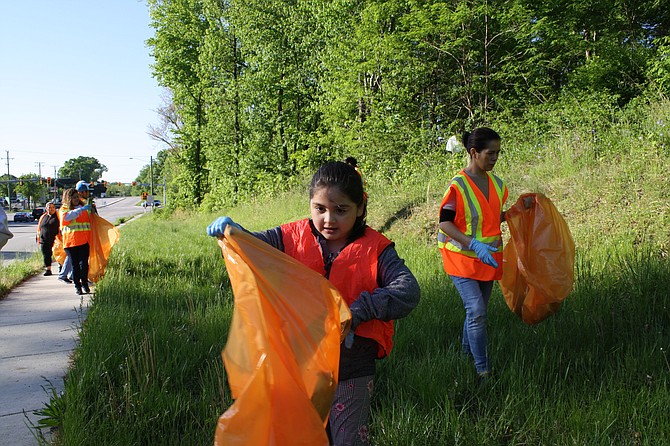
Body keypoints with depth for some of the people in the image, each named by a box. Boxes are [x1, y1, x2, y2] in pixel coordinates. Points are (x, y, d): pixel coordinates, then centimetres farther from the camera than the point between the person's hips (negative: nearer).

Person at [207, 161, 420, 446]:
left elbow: (408, 291, -20)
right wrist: (230, 230, -22)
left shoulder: (374, 249, -10)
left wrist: (358, 311, -31)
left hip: (352, 372, -2)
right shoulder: (295, 238, -4)